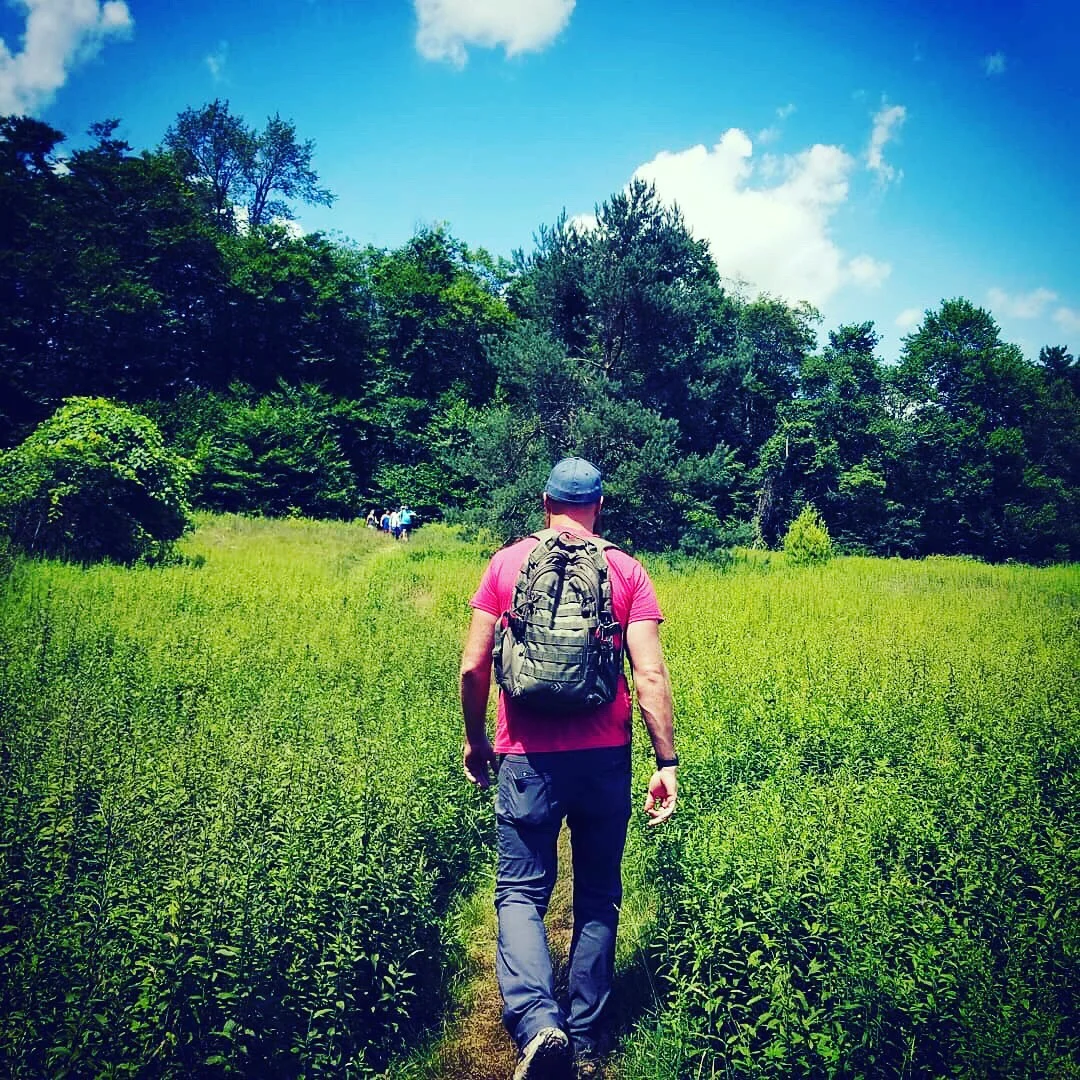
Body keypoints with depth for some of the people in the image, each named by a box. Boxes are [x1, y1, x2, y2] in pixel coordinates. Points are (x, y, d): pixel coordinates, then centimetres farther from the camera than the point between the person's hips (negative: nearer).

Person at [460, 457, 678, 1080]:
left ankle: (538, 1023, -15)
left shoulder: (507, 563, 2)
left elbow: (473, 667, 0)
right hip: (605, 756, 1)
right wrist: (667, 763, -1)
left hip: (528, 756, -1)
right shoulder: (627, 571, 1)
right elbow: (650, 674, -6)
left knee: (521, 891, 7)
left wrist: (476, 739, 14)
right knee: (598, 896, 15)